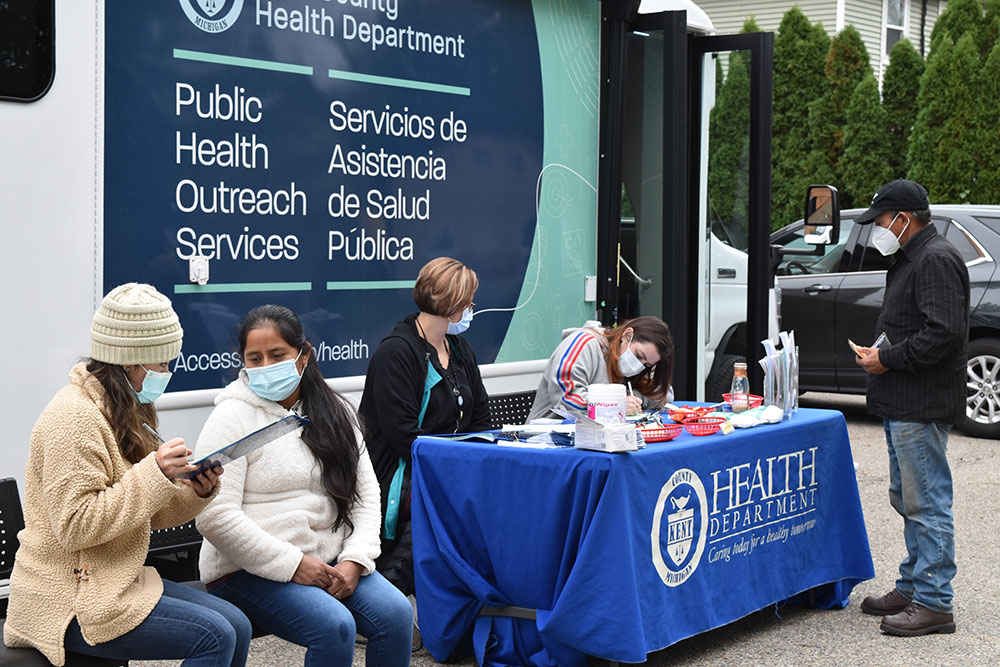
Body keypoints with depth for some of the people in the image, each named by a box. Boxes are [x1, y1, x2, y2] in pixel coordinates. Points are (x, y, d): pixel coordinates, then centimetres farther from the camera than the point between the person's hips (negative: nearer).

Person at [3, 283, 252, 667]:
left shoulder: (125, 411, 14)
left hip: (115, 581, 10)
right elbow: (74, 526, -24)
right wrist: (154, 475, -26)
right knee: (214, 636, -18)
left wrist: (196, 491, -6)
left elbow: (149, 513, 14)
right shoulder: (75, 417, -18)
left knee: (237, 626, -1)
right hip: (68, 603, -9)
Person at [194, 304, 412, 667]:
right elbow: (214, 516, -16)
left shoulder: (334, 411, 11)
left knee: (396, 613, -19)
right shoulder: (232, 417, -7)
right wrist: (292, 564, -17)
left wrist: (355, 559, -7)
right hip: (250, 571, -5)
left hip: (328, 561, 5)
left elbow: (366, 492, 10)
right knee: (335, 626, -29)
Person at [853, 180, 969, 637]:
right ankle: (912, 588, 27)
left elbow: (943, 332, -23)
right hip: (903, 405, 11)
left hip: (922, 406, -11)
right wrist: (878, 353, 11)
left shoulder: (936, 260, -14)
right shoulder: (911, 259, 20)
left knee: (926, 502, -7)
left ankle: (933, 603, -3)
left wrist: (888, 358, -16)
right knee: (908, 500, 17)